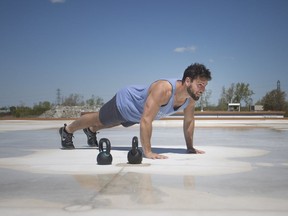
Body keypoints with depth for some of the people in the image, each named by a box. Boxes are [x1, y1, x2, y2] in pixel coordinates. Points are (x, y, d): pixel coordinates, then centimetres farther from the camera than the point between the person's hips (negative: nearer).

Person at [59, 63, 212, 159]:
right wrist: (147, 152, -50)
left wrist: (190, 147, -6)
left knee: (110, 123, 34)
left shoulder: (192, 96, -23)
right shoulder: (163, 89, -47)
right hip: (125, 102, -7)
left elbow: (189, 121, -7)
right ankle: (67, 130, 45)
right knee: (98, 119, 17)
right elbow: (145, 120, -49)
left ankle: (91, 131, 64)